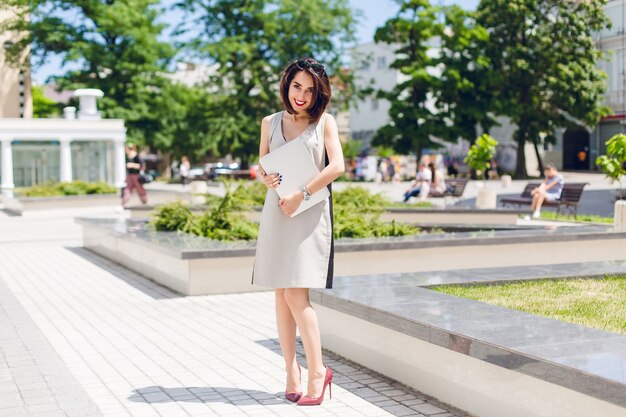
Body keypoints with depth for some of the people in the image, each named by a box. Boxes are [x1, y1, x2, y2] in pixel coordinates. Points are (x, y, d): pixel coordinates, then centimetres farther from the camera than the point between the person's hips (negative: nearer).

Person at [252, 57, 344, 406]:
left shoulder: (325, 122, 3)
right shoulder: (271, 123, 12)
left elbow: (337, 166, -8)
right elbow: (262, 167, 15)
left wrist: (301, 195, -14)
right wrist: (267, 179, -9)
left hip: (309, 213, -4)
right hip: (276, 212, 4)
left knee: (296, 293, -12)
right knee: (281, 294, 4)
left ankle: (317, 370, -2)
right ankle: (291, 370, 12)